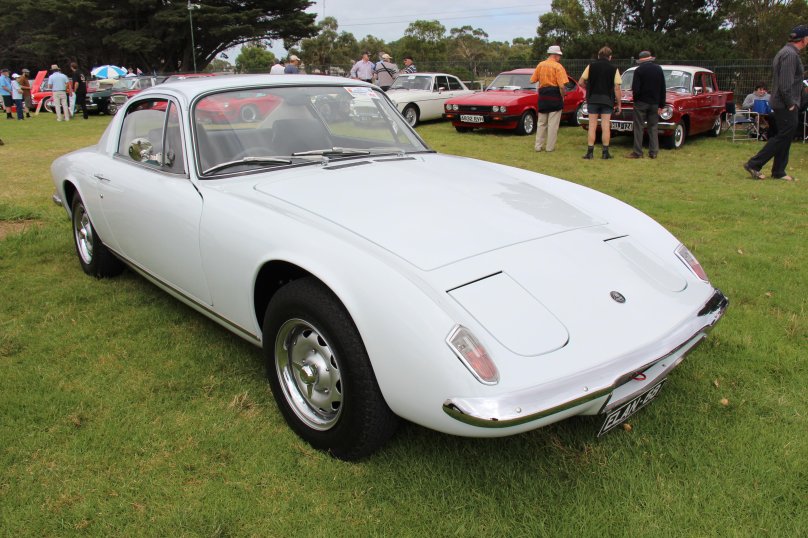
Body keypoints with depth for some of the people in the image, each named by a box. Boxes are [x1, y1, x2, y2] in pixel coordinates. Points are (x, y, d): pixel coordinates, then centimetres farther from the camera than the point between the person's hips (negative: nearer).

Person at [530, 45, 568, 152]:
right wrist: (563, 96, -3)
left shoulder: (540, 65, 4)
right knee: (553, 123, 2)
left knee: (541, 123, 13)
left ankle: (539, 146, 13)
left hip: (542, 96, 5)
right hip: (555, 96, -4)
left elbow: (533, 80, 4)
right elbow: (562, 85, -17)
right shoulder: (558, 66, -10)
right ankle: (550, 147, 4)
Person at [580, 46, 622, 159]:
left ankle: (590, 152, 0)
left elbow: (581, 82, 0)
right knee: (605, 127, 3)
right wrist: (618, 104, 3)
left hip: (592, 99, 1)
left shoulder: (591, 66, 0)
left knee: (592, 126, 3)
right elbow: (617, 88, -5)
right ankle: (605, 152, 4)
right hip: (607, 100, -1)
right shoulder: (614, 69, -2)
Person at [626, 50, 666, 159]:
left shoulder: (638, 70, -9)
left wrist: (635, 99, 5)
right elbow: (663, 89, 6)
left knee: (639, 127, 0)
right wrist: (661, 104, 11)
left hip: (641, 102, -4)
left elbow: (635, 89, -15)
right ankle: (653, 152, 8)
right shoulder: (659, 69, 5)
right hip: (654, 103, 4)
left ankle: (637, 152, -2)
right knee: (653, 127, 9)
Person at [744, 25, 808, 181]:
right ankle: (754, 164, -5)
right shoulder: (790, 55, -16)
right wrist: (790, 104, -18)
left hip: (782, 104, 10)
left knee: (784, 137, 12)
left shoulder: (786, 52, 16)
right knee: (783, 137, -6)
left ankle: (779, 172, 15)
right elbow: (785, 84, -23)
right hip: (785, 105, -10)